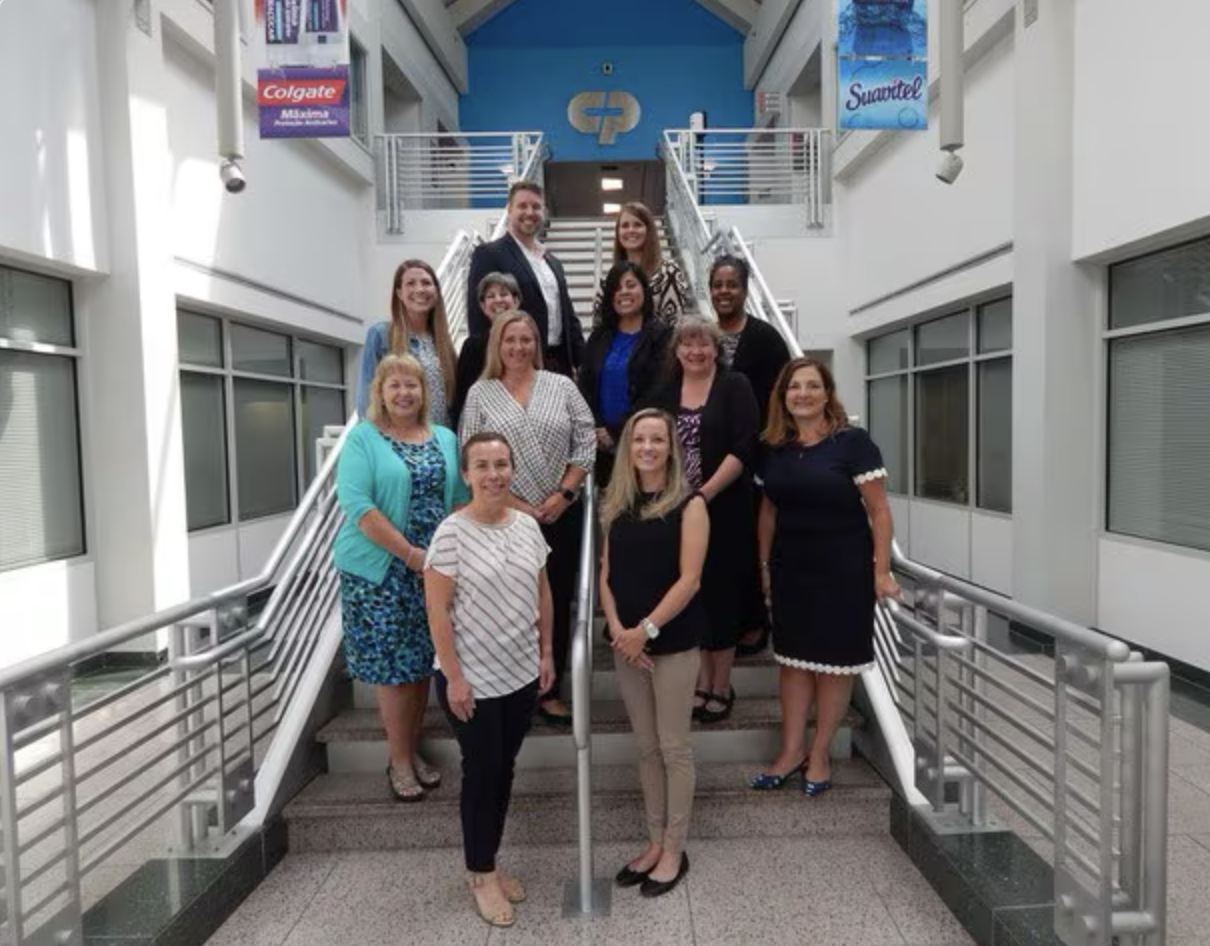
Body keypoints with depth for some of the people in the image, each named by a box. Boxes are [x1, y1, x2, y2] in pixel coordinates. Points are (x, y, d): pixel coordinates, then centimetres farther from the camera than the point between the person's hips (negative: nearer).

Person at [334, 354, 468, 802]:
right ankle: (400, 762, 18)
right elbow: (357, 505, -15)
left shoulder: (445, 439, 11)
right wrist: (412, 554, -17)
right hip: (381, 569, -4)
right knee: (393, 664, 2)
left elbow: (461, 499, 10)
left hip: (434, 569, 4)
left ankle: (413, 751, 28)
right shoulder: (363, 438, -5)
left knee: (422, 662, 12)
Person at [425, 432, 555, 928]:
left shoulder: (528, 526, 0)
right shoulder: (451, 533, -16)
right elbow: (437, 611, -15)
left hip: (521, 674, 5)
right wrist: (454, 676, -15)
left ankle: (490, 862, 36)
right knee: (481, 771, 8)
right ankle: (480, 873, 28)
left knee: (504, 768, 16)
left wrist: (546, 653, 9)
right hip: (472, 679, -5)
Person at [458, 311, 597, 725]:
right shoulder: (480, 393, 3)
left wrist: (563, 494, -7)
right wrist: (513, 504, -9)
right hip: (505, 517, -1)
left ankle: (550, 692, 20)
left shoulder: (562, 386, 6)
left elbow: (586, 443, 2)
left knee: (558, 603, 7)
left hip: (562, 515, 2)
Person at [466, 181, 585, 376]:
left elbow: (569, 318, 21)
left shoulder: (554, 263, 21)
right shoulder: (488, 255, -1)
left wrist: (584, 366, 12)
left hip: (560, 367, 7)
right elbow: (479, 318, -9)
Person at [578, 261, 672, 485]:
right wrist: (597, 430, -7)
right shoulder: (599, 337, 14)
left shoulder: (660, 336, -3)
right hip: (602, 443, 4)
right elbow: (585, 387, 8)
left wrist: (616, 432, -10)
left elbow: (654, 393, -10)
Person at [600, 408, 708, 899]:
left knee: (674, 747, 5)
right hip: (627, 641, 5)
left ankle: (674, 851, 22)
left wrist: (647, 629, -17)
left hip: (673, 640, -4)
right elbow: (607, 574, 7)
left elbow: (689, 580, -13)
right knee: (646, 747, 15)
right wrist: (617, 627, -8)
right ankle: (654, 842, 30)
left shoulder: (689, 504, -7)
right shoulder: (616, 506, 7)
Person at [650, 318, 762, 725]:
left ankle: (721, 687, 18)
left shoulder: (735, 387, -3)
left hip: (724, 509, -3)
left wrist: (706, 493, -18)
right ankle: (702, 683, 23)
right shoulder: (665, 393, 10)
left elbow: (743, 448, -12)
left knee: (720, 592, 3)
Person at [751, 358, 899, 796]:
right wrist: (764, 565, 12)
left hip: (843, 570, -4)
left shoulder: (852, 442, -11)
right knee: (793, 658, 11)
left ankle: (819, 754, 23)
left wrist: (881, 571, -13)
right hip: (790, 569, 5)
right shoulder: (775, 448, 4)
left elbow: (879, 511, -11)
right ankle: (791, 751, 24)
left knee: (834, 662, 8)